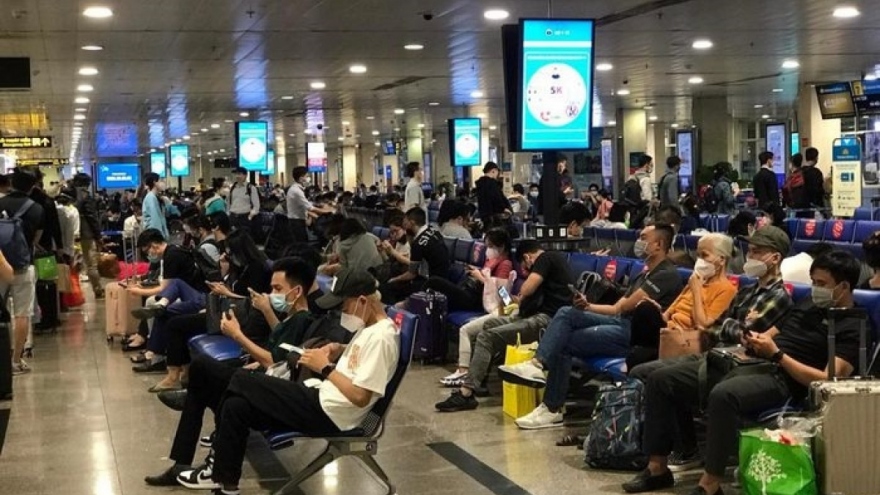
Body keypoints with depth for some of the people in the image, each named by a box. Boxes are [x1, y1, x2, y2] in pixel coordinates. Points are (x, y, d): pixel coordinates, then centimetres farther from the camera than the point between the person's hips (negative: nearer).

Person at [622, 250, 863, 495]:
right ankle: (657, 468, 1)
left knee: (723, 395, -42)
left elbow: (827, 381, -15)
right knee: (661, 379, -2)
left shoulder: (851, 328, -2)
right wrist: (755, 340, 3)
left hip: (779, 379, -9)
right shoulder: (807, 304, 23)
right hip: (747, 363, 9)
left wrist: (776, 354, -13)